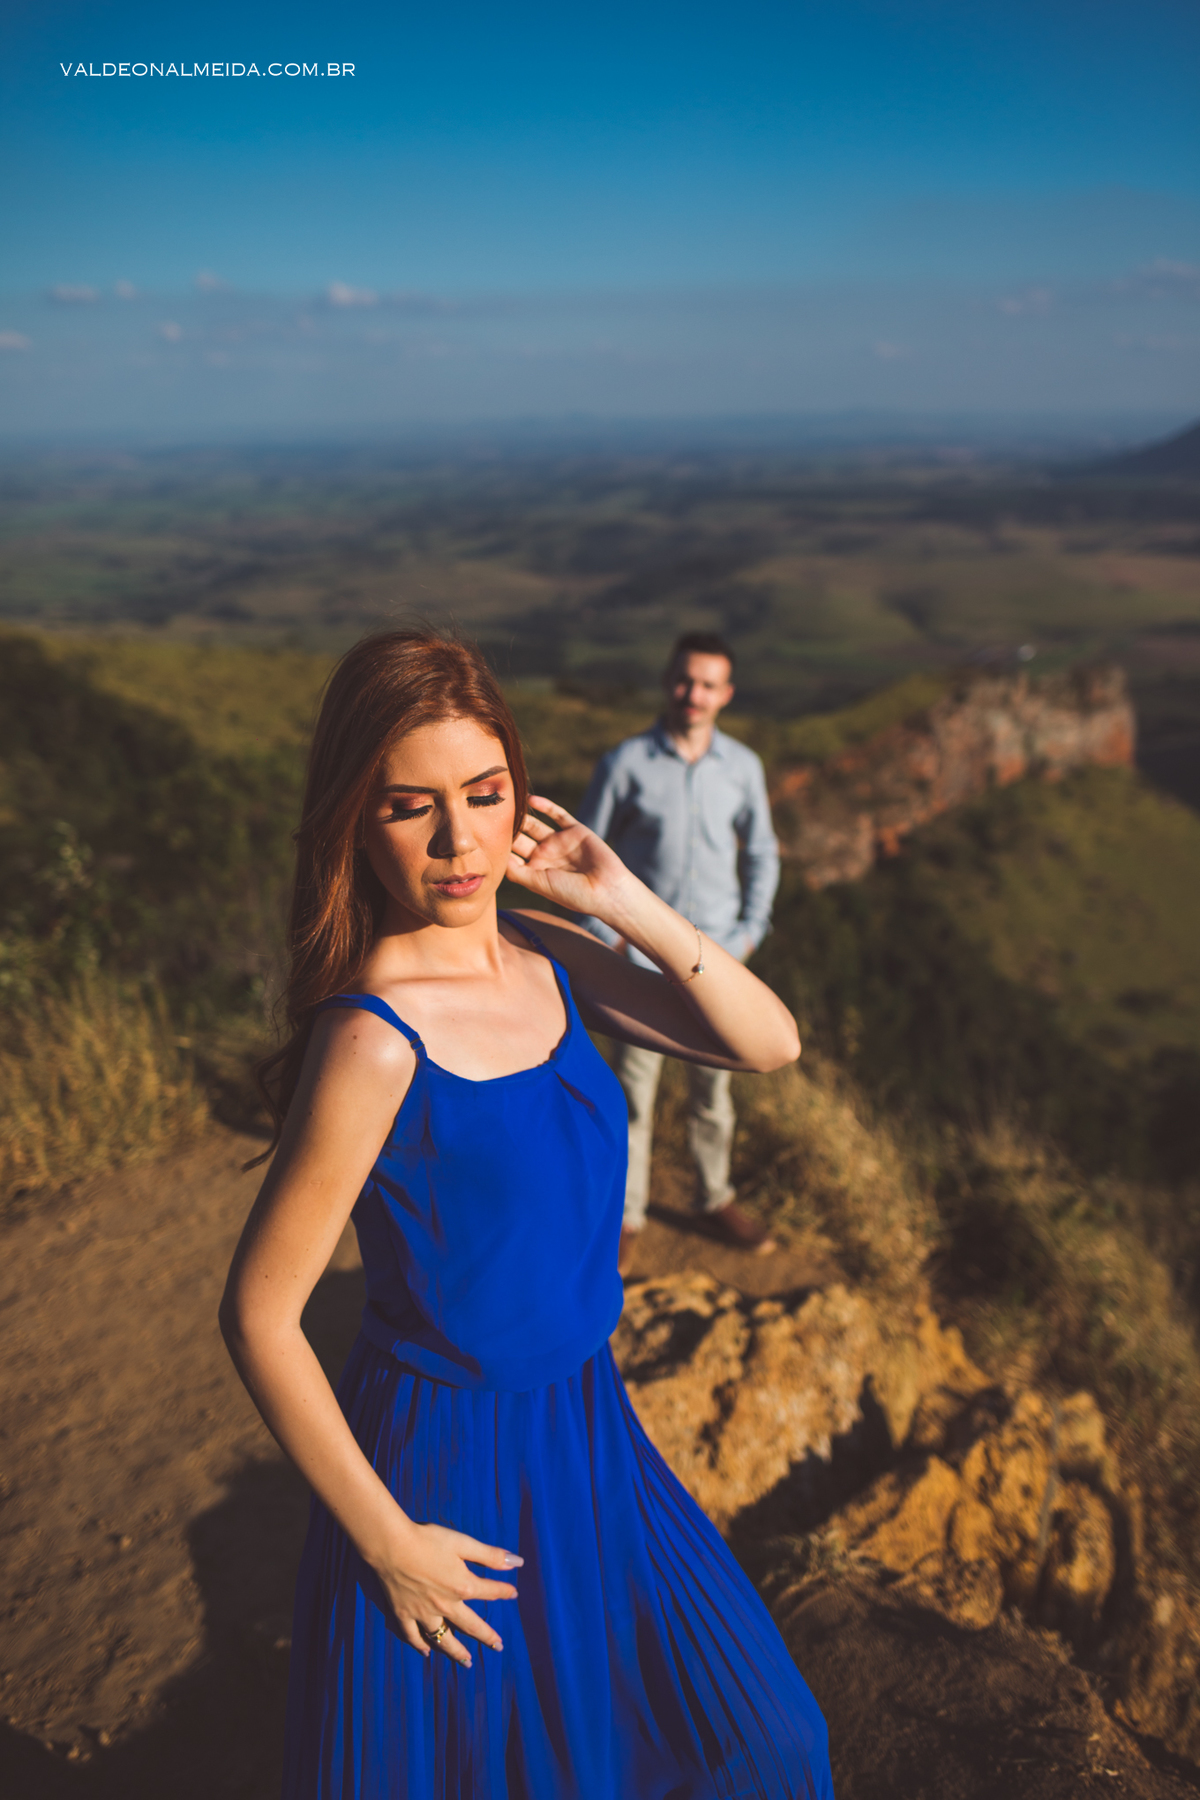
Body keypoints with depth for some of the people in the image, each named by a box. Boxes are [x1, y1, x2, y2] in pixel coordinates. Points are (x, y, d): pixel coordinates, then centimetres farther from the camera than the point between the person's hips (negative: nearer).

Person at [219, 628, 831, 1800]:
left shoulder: (545, 957, -6)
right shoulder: (374, 1039, -27)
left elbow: (769, 1043, -3)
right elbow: (258, 1316, -20)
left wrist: (627, 903, -15)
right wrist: (388, 1542, -13)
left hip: (582, 1423, 7)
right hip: (446, 1462, -7)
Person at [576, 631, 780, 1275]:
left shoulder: (743, 766, -1)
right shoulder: (626, 763, -10)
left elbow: (761, 853, 11)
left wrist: (750, 932, 3)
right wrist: (603, 937, -5)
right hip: (644, 954, -2)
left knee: (712, 1083, 16)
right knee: (633, 1089, 6)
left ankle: (715, 1199, 35)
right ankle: (626, 1215, 23)